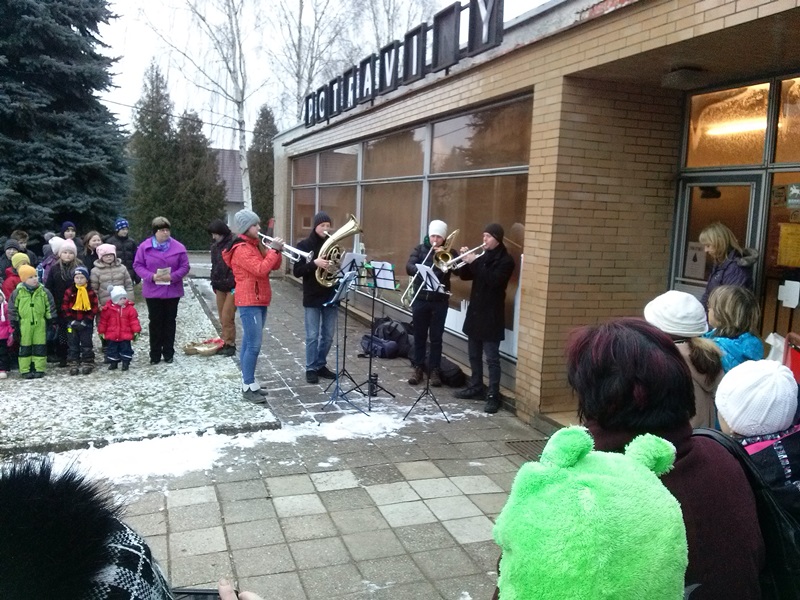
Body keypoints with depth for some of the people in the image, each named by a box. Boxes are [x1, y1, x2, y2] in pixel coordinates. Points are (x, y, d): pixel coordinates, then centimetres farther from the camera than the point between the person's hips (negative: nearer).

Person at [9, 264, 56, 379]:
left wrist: (50, 321, 3)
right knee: (25, 347, 5)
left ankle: (39, 369, 11)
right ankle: (25, 370, 12)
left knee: (40, 347, 4)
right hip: (24, 325, -1)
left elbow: (50, 307, 7)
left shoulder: (44, 291, 1)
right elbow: (12, 310, 1)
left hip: (40, 324, 1)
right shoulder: (18, 292, -3)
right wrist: (15, 326, 0)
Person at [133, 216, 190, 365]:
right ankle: (155, 354, 15)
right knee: (155, 322, 6)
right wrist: (151, 276, -17)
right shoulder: (144, 247, -3)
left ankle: (168, 353, 19)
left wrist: (172, 276, -19)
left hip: (172, 291, 0)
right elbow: (137, 265, 0)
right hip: (152, 291, 0)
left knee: (170, 321, 9)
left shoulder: (178, 247, -3)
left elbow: (185, 266, -2)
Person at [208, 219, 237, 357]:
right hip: (219, 287, 7)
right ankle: (226, 342, 17)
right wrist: (214, 283, 20)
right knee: (222, 318, 9)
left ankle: (229, 344, 2)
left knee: (227, 317, -8)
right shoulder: (215, 246, 12)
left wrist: (235, 284, -17)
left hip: (232, 287, -7)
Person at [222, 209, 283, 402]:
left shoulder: (256, 245, 15)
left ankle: (249, 382, 19)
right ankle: (248, 387, -5)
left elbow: (274, 266, 14)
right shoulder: (241, 249, -15)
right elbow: (261, 269, -25)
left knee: (249, 344, 13)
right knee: (253, 345, -10)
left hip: (259, 300, 10)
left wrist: (277, 251, -3)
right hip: (249, 302, -10)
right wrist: (273, 249, -18)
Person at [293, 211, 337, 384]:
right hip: (312, 297, -4)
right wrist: (315, 263, -23)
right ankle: (311, 368, 13)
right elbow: (297, 271, -9)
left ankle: (321, 365, 24)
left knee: (328, 336, 9)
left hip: (331, 295, 4)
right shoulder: (304, 245, -3)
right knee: (312, 336, 1)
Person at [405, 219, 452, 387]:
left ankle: (434, 370, 12)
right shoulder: (419, 249, 5)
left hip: (440, 300, -1)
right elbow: (409, 267, -9)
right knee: (419, 335, 8)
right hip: (420, 299, 1)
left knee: (436, 337, 4)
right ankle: (418, 368, 19)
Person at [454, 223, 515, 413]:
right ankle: (476, 386, 29)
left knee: (491, 358, -5)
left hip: (491, 316, -8)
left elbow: (493, 280, -23)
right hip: (475, 311, 8)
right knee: (474, 354, 16)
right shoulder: (482, 256, 13)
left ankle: (493, 396, -2)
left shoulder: (505, 260, -9)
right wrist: (465, 260, -5)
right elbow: (465, 276, 13)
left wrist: (474, 262, -23)